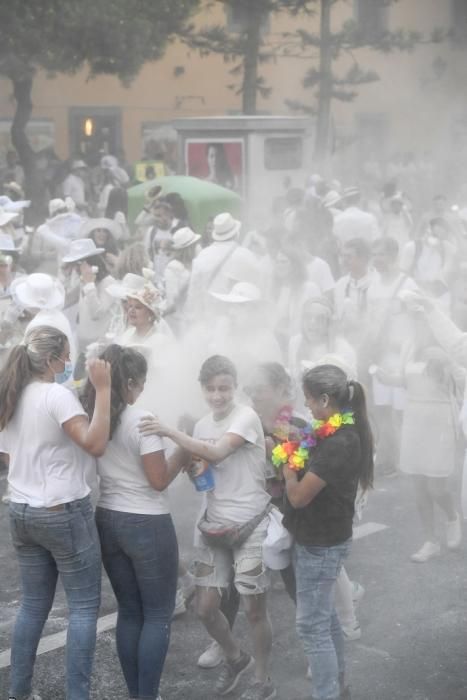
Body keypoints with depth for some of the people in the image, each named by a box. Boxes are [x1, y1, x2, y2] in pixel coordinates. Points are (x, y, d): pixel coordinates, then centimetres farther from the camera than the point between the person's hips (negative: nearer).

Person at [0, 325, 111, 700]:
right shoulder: (57, 395, -16)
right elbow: (95, 444, -27)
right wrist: (103, 389, -26)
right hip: (64, 513, -8)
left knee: (34, 603, 16)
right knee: (84, 606, 1)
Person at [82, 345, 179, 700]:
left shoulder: (90, 419, 1)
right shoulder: (142, 420, -18)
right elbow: (159, 480, -15)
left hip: (108, 521, 6)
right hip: (147, 525, -6)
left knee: (129, 612, 16)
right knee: (158, 614, 6)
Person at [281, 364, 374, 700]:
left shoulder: (337, 443, -27)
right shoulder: (344, 432, 3)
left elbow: (299, 495, -24)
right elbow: (315, 475, 10)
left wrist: (288, 462, -7)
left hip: (320, 544, -10)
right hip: (324, 538, 10)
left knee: (312, 625, -1)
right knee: (325, 616, 22)